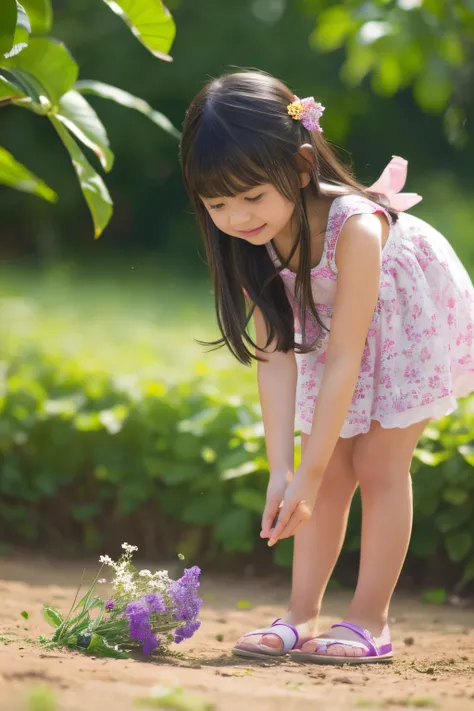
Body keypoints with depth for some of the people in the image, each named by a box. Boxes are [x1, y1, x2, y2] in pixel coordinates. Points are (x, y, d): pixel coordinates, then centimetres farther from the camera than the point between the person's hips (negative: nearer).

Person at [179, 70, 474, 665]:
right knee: (332, 468, 1)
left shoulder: (355, 227, -41)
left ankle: (370, 620, -1)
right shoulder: (250, 246, -22)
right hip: (336, 332, 5)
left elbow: (343, 360, -37)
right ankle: (302, 615, 6)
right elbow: (275, 356, -22)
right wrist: (281, 471, -30)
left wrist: (306, 477, -35)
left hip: (418, 324, -5)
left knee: (378, 461, -9)